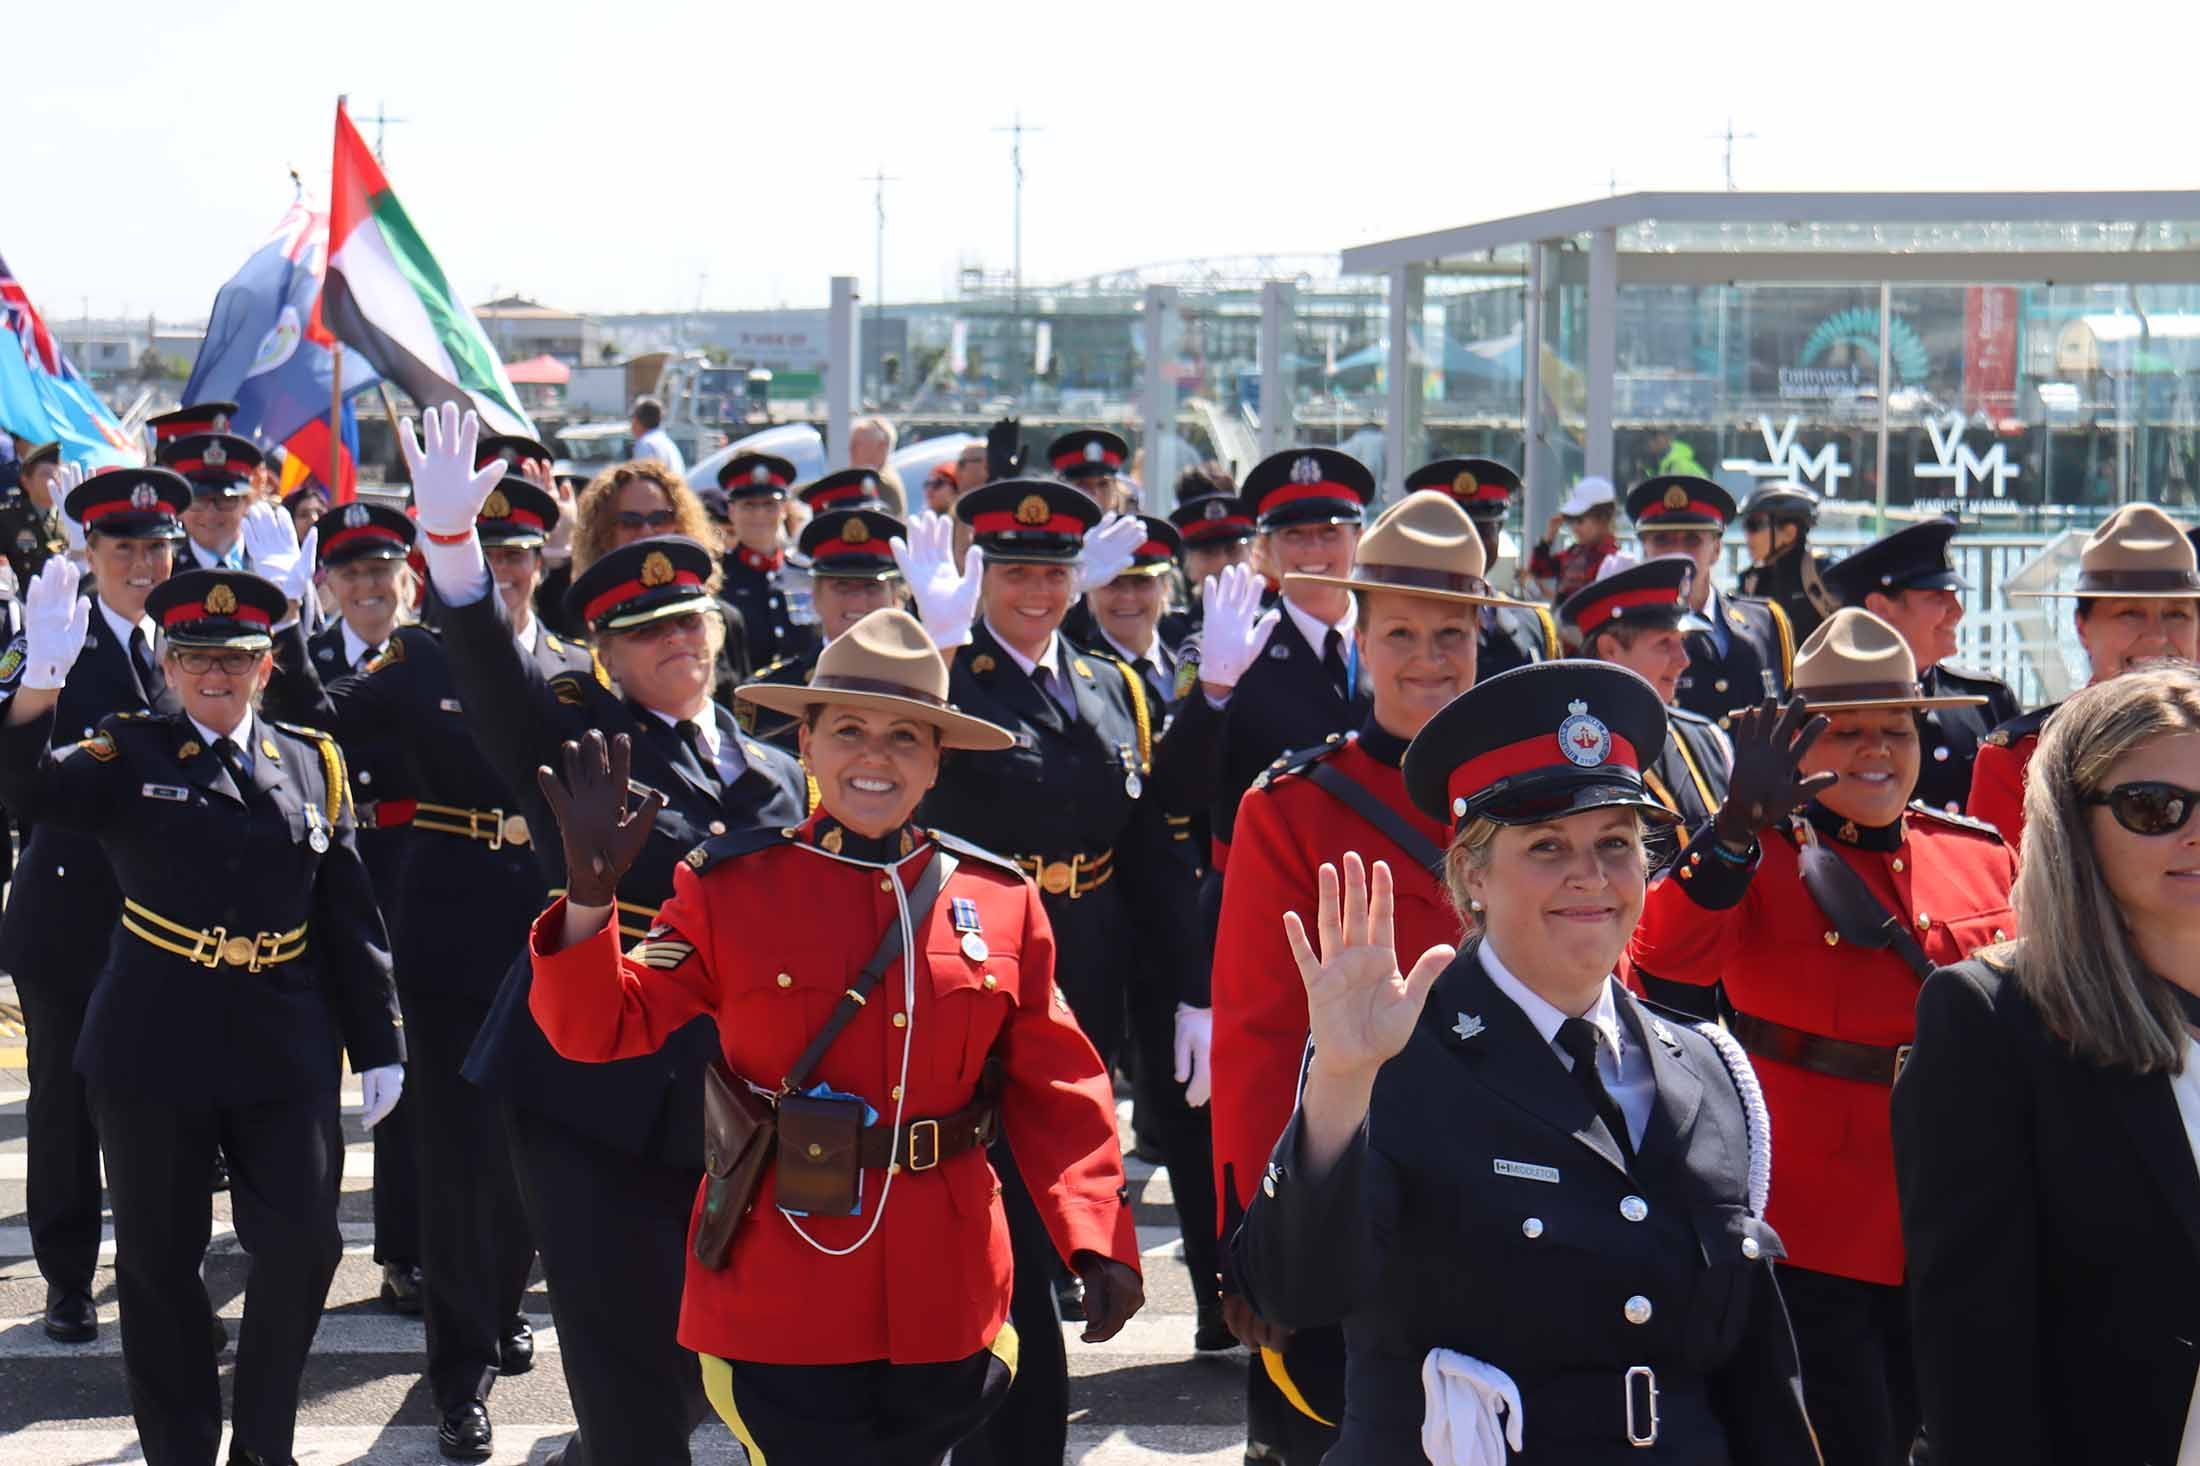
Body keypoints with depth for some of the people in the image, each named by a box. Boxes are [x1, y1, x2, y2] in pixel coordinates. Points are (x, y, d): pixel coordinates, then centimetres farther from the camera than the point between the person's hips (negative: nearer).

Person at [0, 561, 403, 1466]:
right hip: (152, 1052, -1)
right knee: (160, 1264, 6)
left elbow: (350, 918, 9)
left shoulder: (313, 764, 7)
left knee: (303, 1247, -3)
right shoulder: (130, 757, 1)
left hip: (285, 1052, 1)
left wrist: (377, 1044, 7)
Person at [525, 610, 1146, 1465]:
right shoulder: (728, 888, -2)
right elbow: (603, 1026, -7)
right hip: (782, 1297, -2)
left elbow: (1054, 1087, 5)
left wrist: (1100, 1240, -5)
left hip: (945, 1293, 3)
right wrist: (589, 899, -24)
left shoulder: (1000, 899, 3)